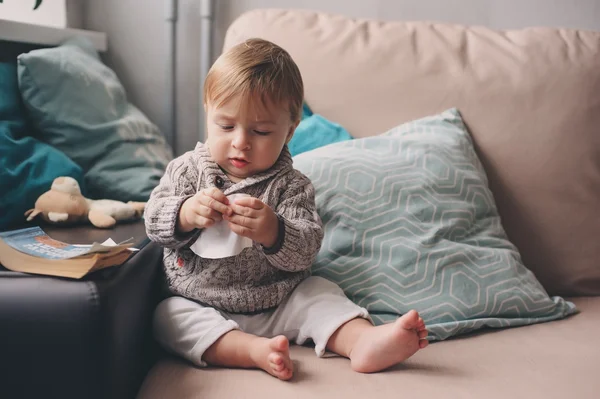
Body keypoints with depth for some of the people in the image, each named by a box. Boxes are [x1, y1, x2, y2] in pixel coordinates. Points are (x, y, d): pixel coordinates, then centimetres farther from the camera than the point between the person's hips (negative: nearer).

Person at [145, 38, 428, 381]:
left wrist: (272, 232, -36)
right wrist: (187, 213, -27)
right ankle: (256, 351, -40)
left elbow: (305, 252, -14)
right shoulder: (188, 169, 0)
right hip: (200, 308, 0)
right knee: (169, 316, -25)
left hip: (276, 307, 0)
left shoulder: (291, 186, -5)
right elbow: (154, 221, -4)